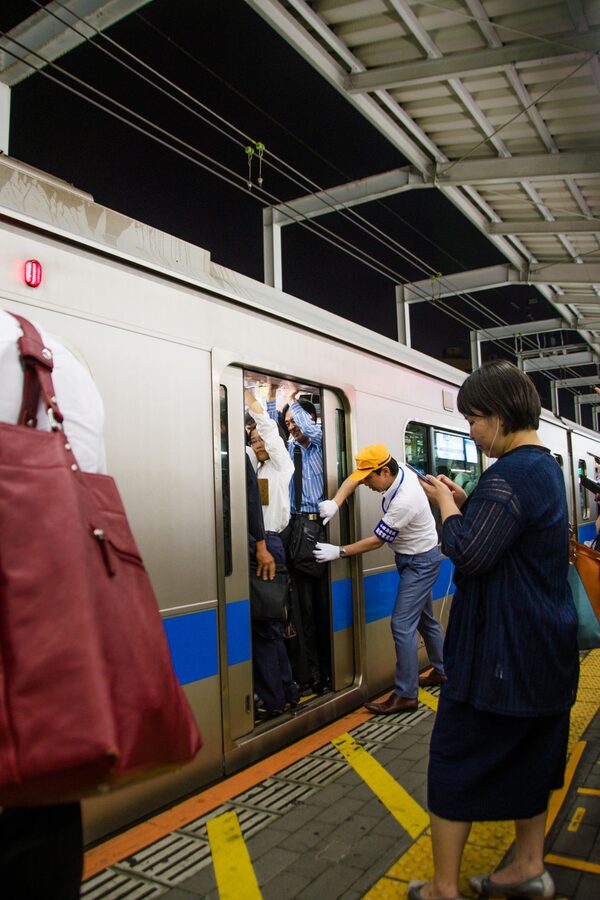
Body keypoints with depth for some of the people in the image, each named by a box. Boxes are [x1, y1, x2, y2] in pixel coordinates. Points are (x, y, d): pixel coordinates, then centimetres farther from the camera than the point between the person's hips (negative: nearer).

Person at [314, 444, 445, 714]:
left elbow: (376, 541, -23)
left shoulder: (404, 502, -33)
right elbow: (353, 479, -2)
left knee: (402, 624, -10)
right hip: (413, 557, 9)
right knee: (425, 618, 20)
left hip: (420, 562, -9)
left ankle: (406, 694, -3)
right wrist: (335, 502, -19)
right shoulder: (398, 470, -9)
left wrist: (338, 552, -16)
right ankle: (441, 670, 37)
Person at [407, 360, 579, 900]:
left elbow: (468, 555, -26)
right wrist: (465, 504, 5)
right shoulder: (546, 466, 10)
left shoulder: (512, 473, -22)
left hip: (503, 651, -10)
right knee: (529, 750, 20)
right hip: (545, 643, 10)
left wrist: (445, 502, -12)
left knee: (455, 761, 3)